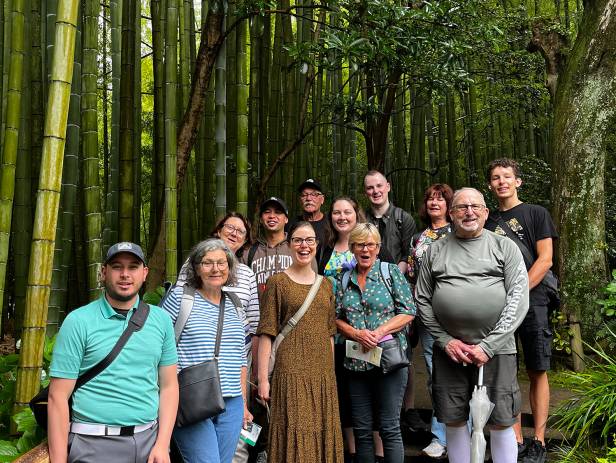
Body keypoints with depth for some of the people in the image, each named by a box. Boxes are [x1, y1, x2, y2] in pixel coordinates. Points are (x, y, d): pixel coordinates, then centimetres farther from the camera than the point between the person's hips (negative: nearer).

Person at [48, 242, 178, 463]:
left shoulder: (161, 319, 4)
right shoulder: (78, 322, -6)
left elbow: (168, 386, 5)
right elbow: (58, 397, -7)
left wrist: (162, 444, -3)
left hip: (150, 440, 3)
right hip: (94, 445, -3)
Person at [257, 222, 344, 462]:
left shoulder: (325, 284, 13)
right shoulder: (277, 282, -1)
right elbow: (267, 333, -5)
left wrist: (332, 373, 14)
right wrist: (263, 378, -11)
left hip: (322, 372, 5)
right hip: (290, 371, -4)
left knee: (322, 433, 8)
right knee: (293, 435, -3)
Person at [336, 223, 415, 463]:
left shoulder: (391, 272, 1)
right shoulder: (344, 280, 11)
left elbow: (408, 312, -4)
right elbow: (337, 318, 10)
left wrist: (379, 332, -15)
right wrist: (356, 334, -9)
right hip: (356, 362, 4)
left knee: (390, 428, 0)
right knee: (361, 429, 10)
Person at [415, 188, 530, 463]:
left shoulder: (505, 247, 3)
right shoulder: (435, 250, 9)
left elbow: (518, 300, -4)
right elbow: (422, 300, 8)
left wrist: (488, 346, -11)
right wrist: (445, 340, -4)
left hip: (495, 348, -2)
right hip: (448, 349, 2)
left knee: (501, 423, 3)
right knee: (454, 421, 9)